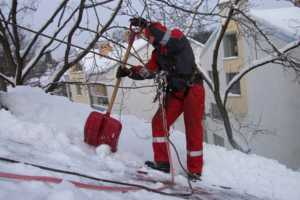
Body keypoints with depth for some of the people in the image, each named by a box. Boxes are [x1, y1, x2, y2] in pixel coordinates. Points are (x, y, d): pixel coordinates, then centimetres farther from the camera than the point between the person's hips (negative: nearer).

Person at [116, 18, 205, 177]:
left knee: (193, 129, -5)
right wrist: (129, 72, -9)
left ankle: (195, 170, 5)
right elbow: (148, 70, 8)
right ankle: (162, 162, 10)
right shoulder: (158, 52, 16)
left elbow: (173, 39, -30)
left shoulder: (179, 37, -6)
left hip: (193, 89, -8)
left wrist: (147, 25, -32)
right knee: (159, 122, 1)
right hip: (176, 93, 8)